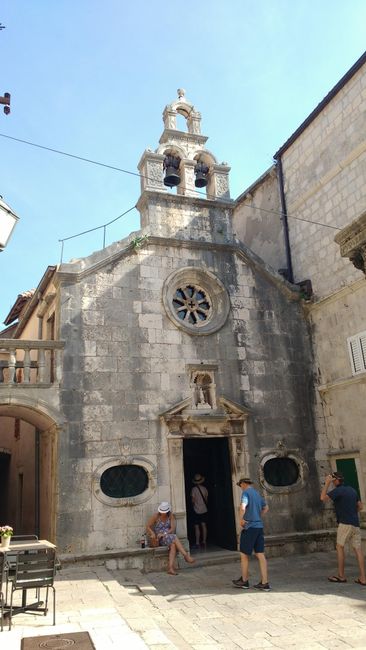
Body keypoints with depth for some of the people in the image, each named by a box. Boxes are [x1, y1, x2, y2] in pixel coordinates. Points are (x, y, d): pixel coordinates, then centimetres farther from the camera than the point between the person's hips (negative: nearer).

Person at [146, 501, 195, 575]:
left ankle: (171, 568, -41)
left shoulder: (171, 515, 0)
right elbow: (148, 527, -5)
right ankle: (186, 556, -32)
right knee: (174, 538, -31)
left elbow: (173, 528, -8)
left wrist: (164, 534, -23)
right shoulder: (156, 516, -7)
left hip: (169, 537, 3)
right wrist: (153, 534, -24)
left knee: (173, 545, -33)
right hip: (159, 539, -3)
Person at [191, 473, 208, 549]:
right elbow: (206, 499, 9)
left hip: (197, 510, -4)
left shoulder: (194, 489, -11)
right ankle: (204, 542, 10)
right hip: (204, 509, 4)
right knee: (204, 526, 8)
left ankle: (197, 543, -2)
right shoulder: (204, 488, 1)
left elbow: (193, 500, -10)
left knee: (197, 527, -1)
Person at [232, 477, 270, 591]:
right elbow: (265, 508, 29)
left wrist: (241, 519, -13)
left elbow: (242, 507, -28)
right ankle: (264, 583, 7)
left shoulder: (246, 492, -11)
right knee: (260, 555, 7)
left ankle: (244, 581, 19)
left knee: (244, 555, 8)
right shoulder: (257, 493, 14)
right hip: (259, 526, 7)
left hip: (249, 527, -7)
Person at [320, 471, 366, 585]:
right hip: (355, 523, 7)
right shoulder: (352, 490, 15)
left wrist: (327, 483, -13)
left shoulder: (338, 490, -10)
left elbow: (323, 498, -20)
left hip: (345, 523, -7)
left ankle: (341, 576, 4)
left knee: (339, 547, 3)